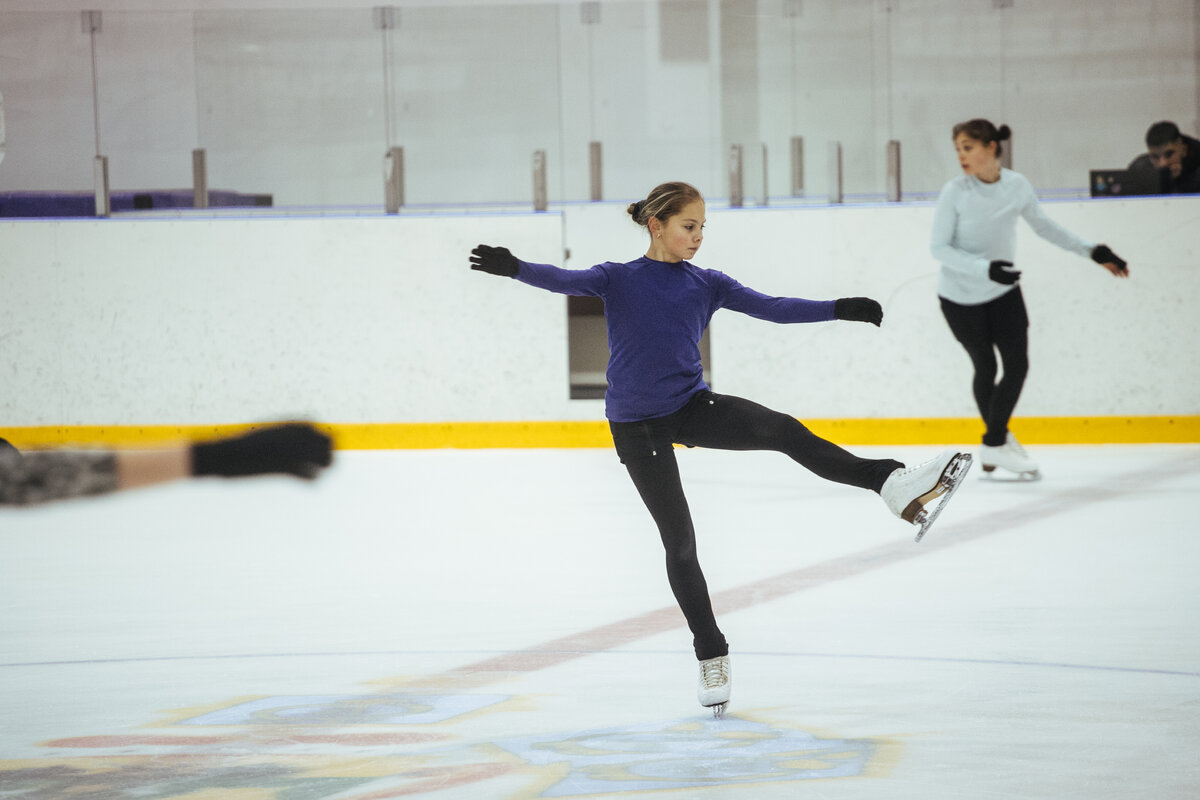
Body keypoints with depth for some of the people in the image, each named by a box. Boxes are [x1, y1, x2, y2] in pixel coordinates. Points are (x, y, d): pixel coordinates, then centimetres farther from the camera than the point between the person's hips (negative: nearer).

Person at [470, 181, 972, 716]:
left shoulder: (707, 284, 7)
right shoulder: (618, 280, -2)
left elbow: (772, 308, 2)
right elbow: (565, 281, -17)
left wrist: (838, 309, -8)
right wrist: (513, 267, -37)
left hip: (694, 409, 2)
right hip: (638, 426, -2)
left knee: (784, 431, -22)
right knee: (679, 541, -1)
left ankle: (894, 483, -32)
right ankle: (711, 656, 11)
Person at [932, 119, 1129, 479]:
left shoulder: (1017, 186, -10)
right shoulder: (955, 192, -20)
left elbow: (1044, 226, 7)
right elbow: (938, 247, -17)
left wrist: (1091, 251, 6)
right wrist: (986, 268, -30)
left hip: (1003, 291, 3)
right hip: (961, 297, -3)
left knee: (1017, 365, -5)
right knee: (986, 368, 6)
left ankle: (994, 445, 9)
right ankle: (998, 439, 25)